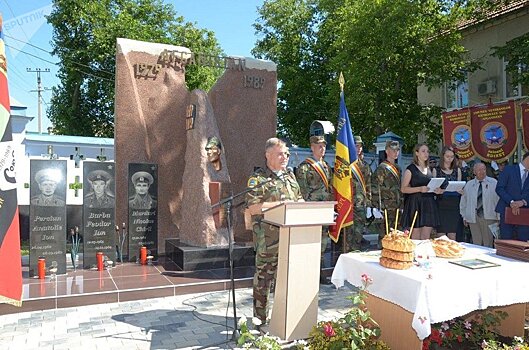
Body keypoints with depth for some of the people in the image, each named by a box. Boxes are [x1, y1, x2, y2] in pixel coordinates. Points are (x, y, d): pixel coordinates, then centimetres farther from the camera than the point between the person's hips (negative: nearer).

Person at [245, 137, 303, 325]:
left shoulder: (290, 176, 16)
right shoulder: (258, 178, -5)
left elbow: (299, 199, 24)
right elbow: (253, 207, -14)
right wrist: (279, 204, -18)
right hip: (268, 238, -6)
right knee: (264, 278, 3)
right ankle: (260, 319, 17)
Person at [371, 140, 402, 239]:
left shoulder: (397, 168, 16)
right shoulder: (382, 168, -9)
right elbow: (375, 188, -15)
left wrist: (401, 205, 19)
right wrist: (379, 207, -18)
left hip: (397, 207, 8)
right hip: (387, 208, -8)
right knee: (385, 234, -5)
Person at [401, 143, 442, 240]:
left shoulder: (429, 169, 17)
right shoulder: (410, 169, -2)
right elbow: (403, 189, -7)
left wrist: (436, 191, 5)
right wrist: (420, 189, -19)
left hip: (429, 204, 6)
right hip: (415, 204, -6)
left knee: (426, 238, 4)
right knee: (415, 237, -4)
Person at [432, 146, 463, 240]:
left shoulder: (457, 170, 11)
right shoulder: (436, 170, 4)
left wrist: (460, 190, -7)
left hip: (454, 205, 2)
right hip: (441, 204, -2)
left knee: (452, 235, 1)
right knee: (441, 234, -3)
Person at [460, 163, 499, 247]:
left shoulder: (494, 183, 2)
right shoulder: (469, 185, 9)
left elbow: (498, 199, 0)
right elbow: (463, 202, 13)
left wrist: (499, 216, -4)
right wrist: (464, 216, 10)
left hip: (489, 217, -2)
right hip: (473, 217, 2)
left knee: (488, 243, 2)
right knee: (476, 242, 6)